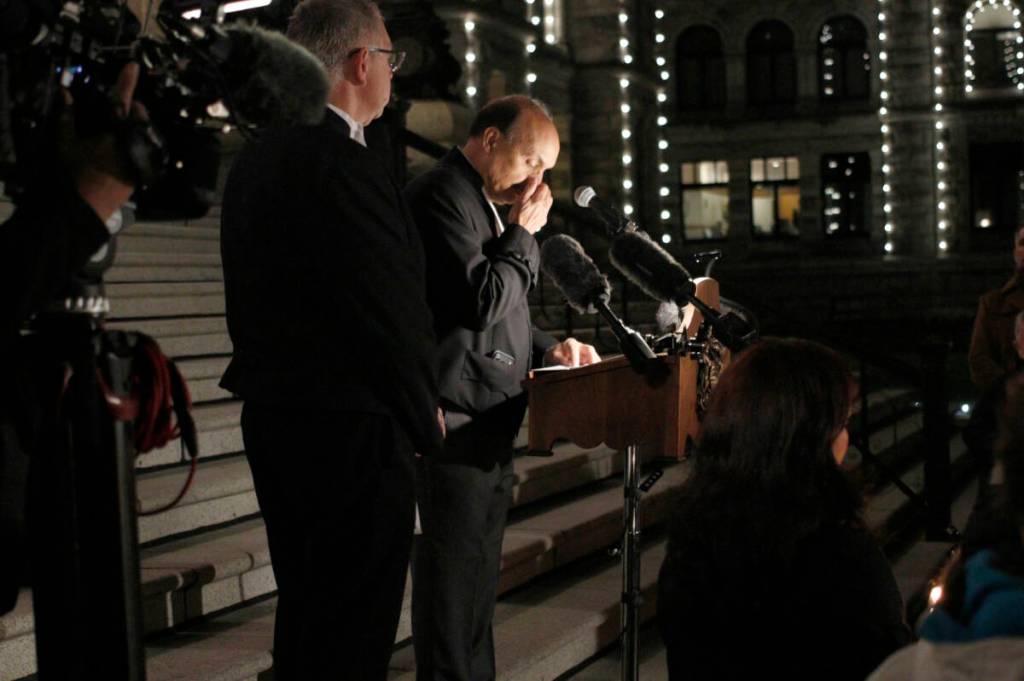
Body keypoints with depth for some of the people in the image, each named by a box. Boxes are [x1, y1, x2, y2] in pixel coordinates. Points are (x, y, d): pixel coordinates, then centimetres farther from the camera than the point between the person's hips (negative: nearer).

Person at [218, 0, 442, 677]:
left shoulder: (254, 160, 11)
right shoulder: (348, 165, -18)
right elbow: (393, 311, -19)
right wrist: (426, 421, -5)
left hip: (272, 417, 10)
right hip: (352, 428, -9)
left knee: (302, 615, 20)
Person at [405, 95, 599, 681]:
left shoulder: (483, 204, 19)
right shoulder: (441, 196, -12)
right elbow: (483, 300, -21)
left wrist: (548, 348, 12)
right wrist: (524, 232, -9)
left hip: (490, 425, 10)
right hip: (459, 422, -10)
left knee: (480, 573, 15)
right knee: (454, 572, -4)